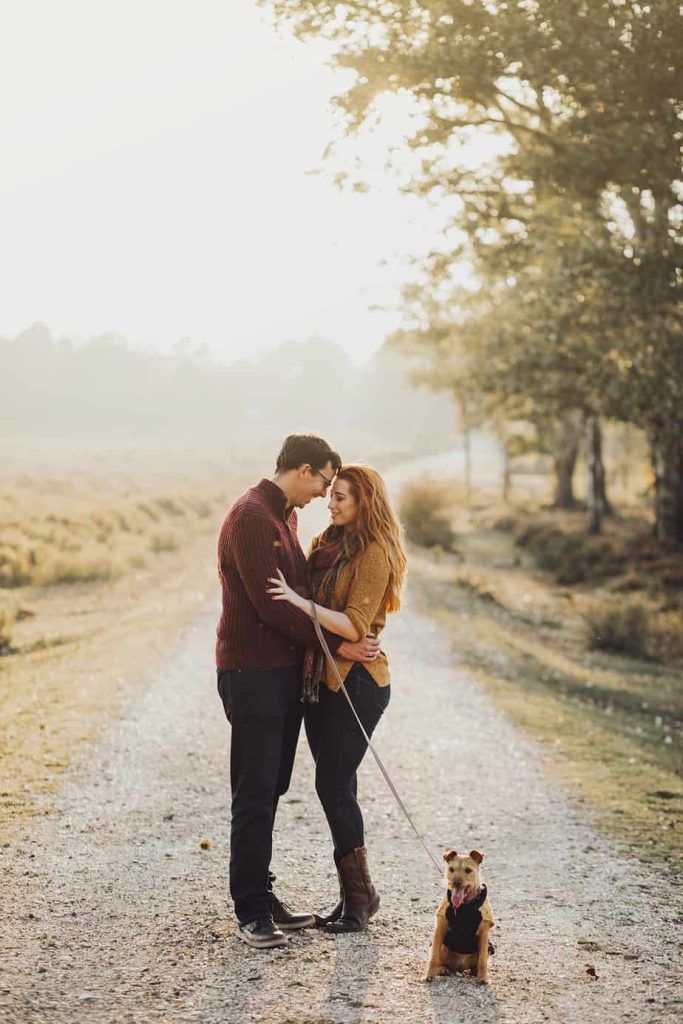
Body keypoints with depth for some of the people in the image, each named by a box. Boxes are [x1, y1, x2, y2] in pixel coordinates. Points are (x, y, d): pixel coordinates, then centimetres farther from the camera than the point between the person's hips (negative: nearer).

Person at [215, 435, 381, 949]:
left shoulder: (285, 516, 18)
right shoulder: (251, 516, -15)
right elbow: (271, 604, -20)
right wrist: (336, 644, -16)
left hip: (285, 669, 9)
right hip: (252, 671, -9)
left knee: (270, 790, 13)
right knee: (256, 793, -4)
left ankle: (261, 896, 21)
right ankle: (251, 910, 3)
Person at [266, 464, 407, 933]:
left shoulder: (374, 554, -11)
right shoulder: (329, 545, 14)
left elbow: (355, 626, -18)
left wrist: (299, 601, -25)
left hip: (356, 682, -8)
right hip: (321, 679, 8)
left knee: (334, 784, -7)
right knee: (337, 786, 9)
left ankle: (360, 897, 5)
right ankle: (353, 894, 17)